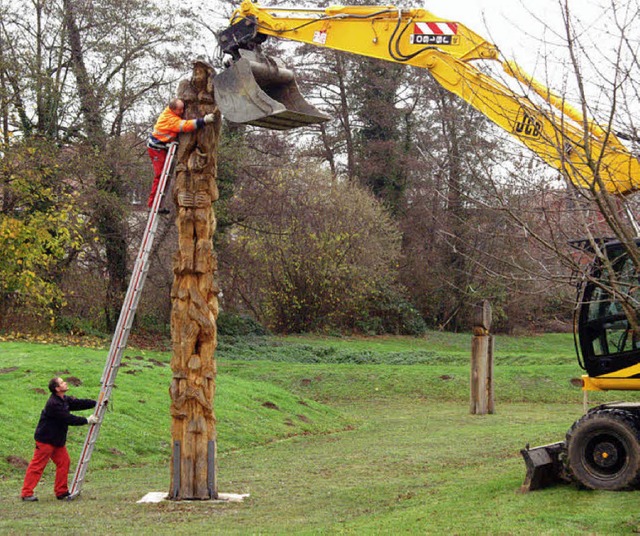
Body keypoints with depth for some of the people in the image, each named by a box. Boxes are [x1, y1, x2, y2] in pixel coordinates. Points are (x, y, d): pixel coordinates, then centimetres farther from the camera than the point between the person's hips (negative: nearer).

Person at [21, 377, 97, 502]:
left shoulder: (65, 400, 6)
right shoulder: (53, 404, -25)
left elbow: (79, 403, 7)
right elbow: (68, 419, -25)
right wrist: (87, 420, -18)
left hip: (57, 440, 10)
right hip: (45, 440, -10)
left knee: (64, 462, 8)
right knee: (37, 466, -6)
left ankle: (61, 491, 16)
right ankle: (26, 493, -1)